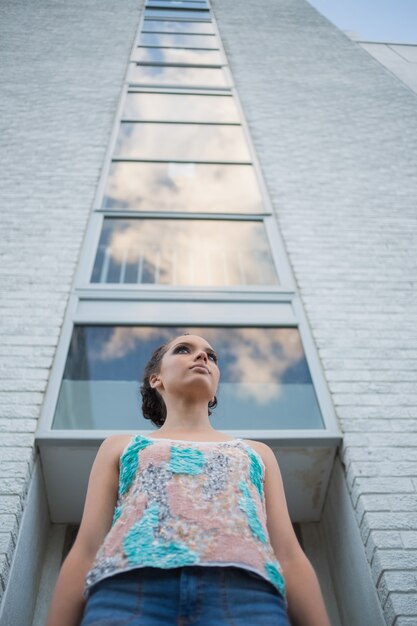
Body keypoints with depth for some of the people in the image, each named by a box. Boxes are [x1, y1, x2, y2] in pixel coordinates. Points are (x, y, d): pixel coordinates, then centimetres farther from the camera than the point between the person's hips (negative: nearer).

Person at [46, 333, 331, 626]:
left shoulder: (256, 452, 28)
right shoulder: (121, 447, 26)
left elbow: (289, 555, 18)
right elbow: (85, 550, 16)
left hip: (245, 592, 1)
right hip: (129, 588, 0)